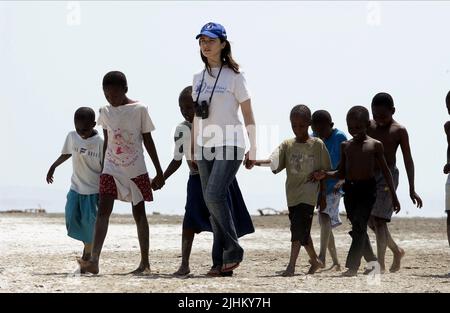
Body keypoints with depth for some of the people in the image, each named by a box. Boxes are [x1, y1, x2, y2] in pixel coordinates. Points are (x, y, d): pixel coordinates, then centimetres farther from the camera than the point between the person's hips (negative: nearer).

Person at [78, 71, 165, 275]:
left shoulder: (139, 110, -5)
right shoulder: (105, 112, 5)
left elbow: (148, 141, -1)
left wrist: (159, 172, 0)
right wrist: (101, 170, 16)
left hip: (136, 170, -2)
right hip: (111, 170, 2)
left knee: (139, 213, 6)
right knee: (103, 210, -12)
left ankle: (145, 263, 14)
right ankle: (94, 260, -23)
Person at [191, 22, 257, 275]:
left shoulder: (234, 77, -4)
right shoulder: (199, 79, 12)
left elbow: (248, 115, -3)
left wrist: (253, 150, -5)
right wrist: (194, 149, 14)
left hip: (229, 145, -6)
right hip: (205, 147, 6)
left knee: (214, 196, -20)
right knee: (212, 202, 3)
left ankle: (233, 251, -7)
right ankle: (220, 260, 6)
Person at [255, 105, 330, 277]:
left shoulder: (317, 145, -2)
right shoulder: (287, 145, 4)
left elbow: (323, 172, 4)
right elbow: (273, 162, -10)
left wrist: (322, 196, 4)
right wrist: (256, 162, -29)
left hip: (308, 193, -4)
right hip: (292, 193, 4)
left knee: (299, 227, -16)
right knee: (302, 229, 13)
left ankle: (291, 265, -21)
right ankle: (315, 261, 32)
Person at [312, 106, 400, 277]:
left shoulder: (375, 145, 0)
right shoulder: (345, 146, 11)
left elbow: (385, 171, 3)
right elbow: (342, 173, 14)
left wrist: (394, 197, 2)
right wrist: (325, 175, -5)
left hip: (367, 189, -5)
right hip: (349, 190, 5)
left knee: (359, 226, -15)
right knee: (358, 229, 10)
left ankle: (352, 266, -18)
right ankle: (372, 262, 25)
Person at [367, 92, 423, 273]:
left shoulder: (399, 131, -5)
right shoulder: (368, 127, 7)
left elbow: (408, 160, -3)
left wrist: (412, 189, -5)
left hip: (387, 176, -6)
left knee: (379, 219, -17)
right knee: (371, 221, 10)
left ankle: (380, 263, -19)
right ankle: (397, 251, 31)